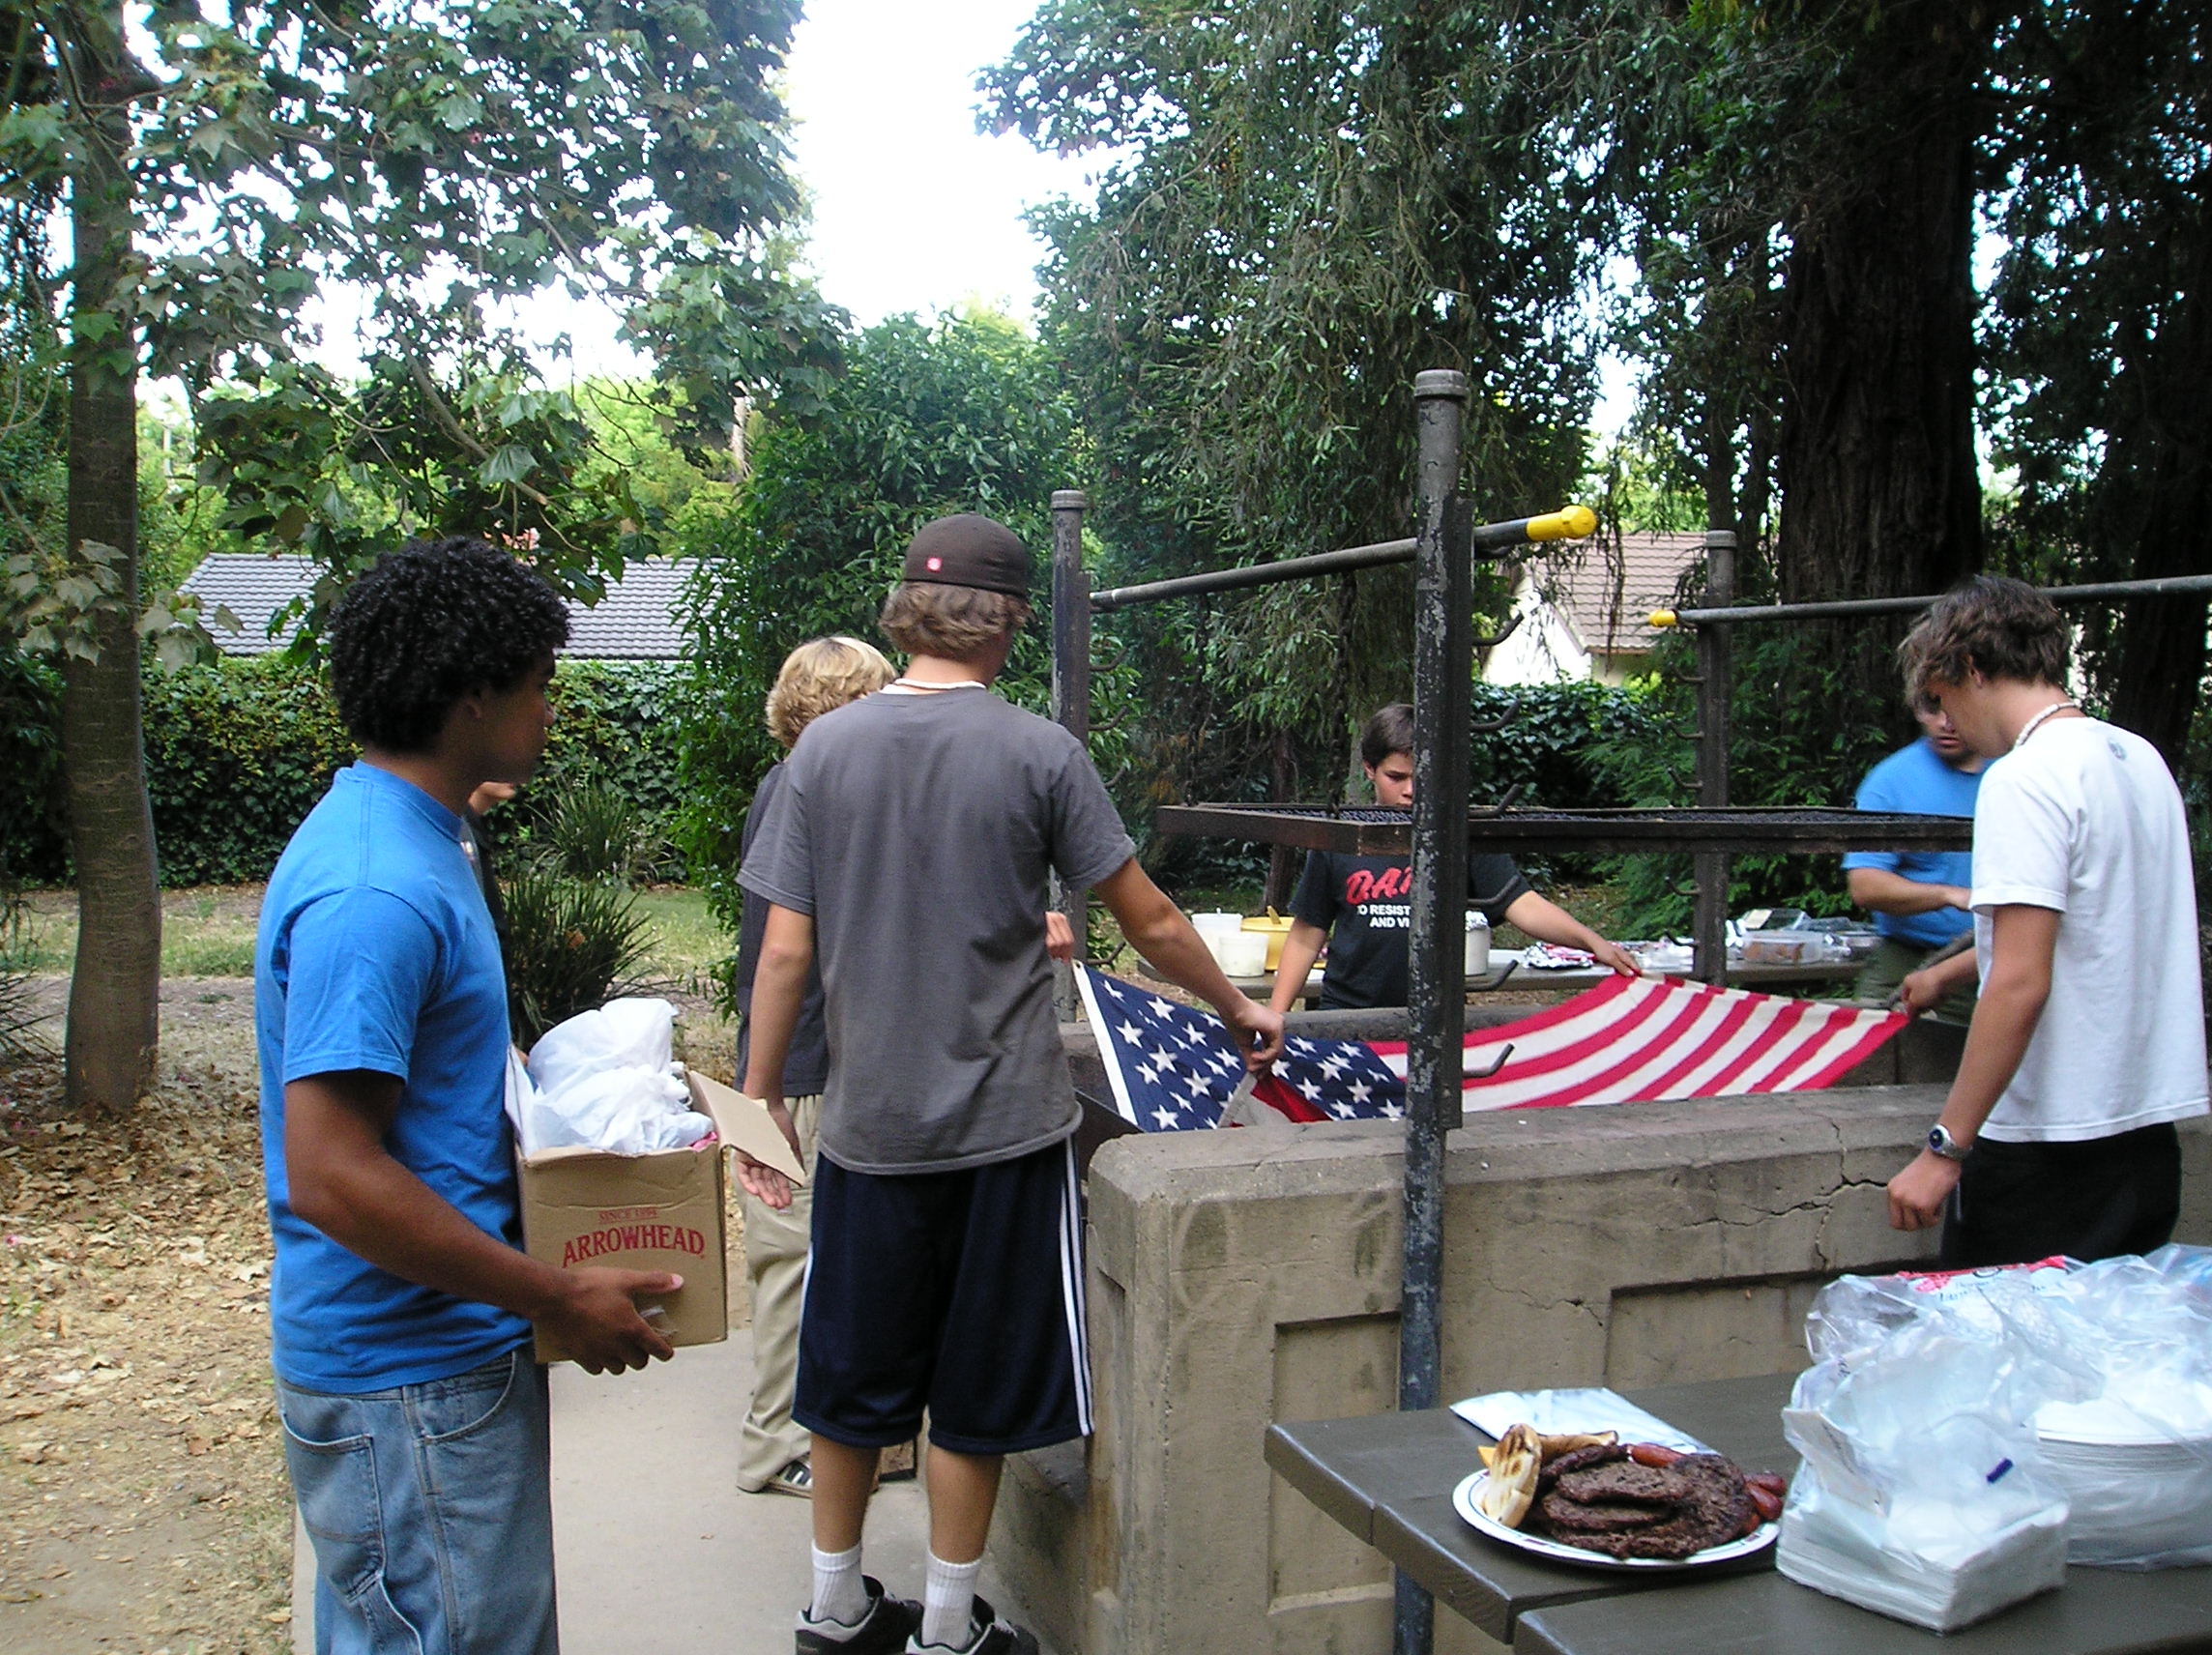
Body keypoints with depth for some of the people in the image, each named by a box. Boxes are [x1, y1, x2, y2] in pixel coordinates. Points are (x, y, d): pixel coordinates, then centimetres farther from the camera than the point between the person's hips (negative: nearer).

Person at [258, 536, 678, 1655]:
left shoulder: (404, 838, 9)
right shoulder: (376, 890, -25)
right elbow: (329, 1175, -28)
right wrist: (563, 1301, -22)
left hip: (445, 1351, 10)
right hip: (408, 1385, -10)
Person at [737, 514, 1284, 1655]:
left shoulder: (824, 749, -2)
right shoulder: (1037, 751, -8)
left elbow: (785, 950, -3)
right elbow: (1152, 925, -3)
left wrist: (760, 1099, 8)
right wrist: (1239, 1012, 14)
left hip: (867, 1122, 3)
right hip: (1002, 1121, -3)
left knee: (851, 1375, 17)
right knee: (975, 1388, 11)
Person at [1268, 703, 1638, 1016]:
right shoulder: (1338, 839, 2)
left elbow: (1522, 905, -7)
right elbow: (1306, 936, 7)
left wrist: (1591, 940, -22)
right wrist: (1273, 1019, 2)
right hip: (1347, 1018, 0)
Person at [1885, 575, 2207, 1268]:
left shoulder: (2025, 778, -17)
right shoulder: (2139, 756, 11)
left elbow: (2021, 983, -24)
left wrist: (1944, 1149, -20)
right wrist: (1946, 974, 41)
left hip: (2051, 1150, -9)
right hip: (2150, 1133, 9)